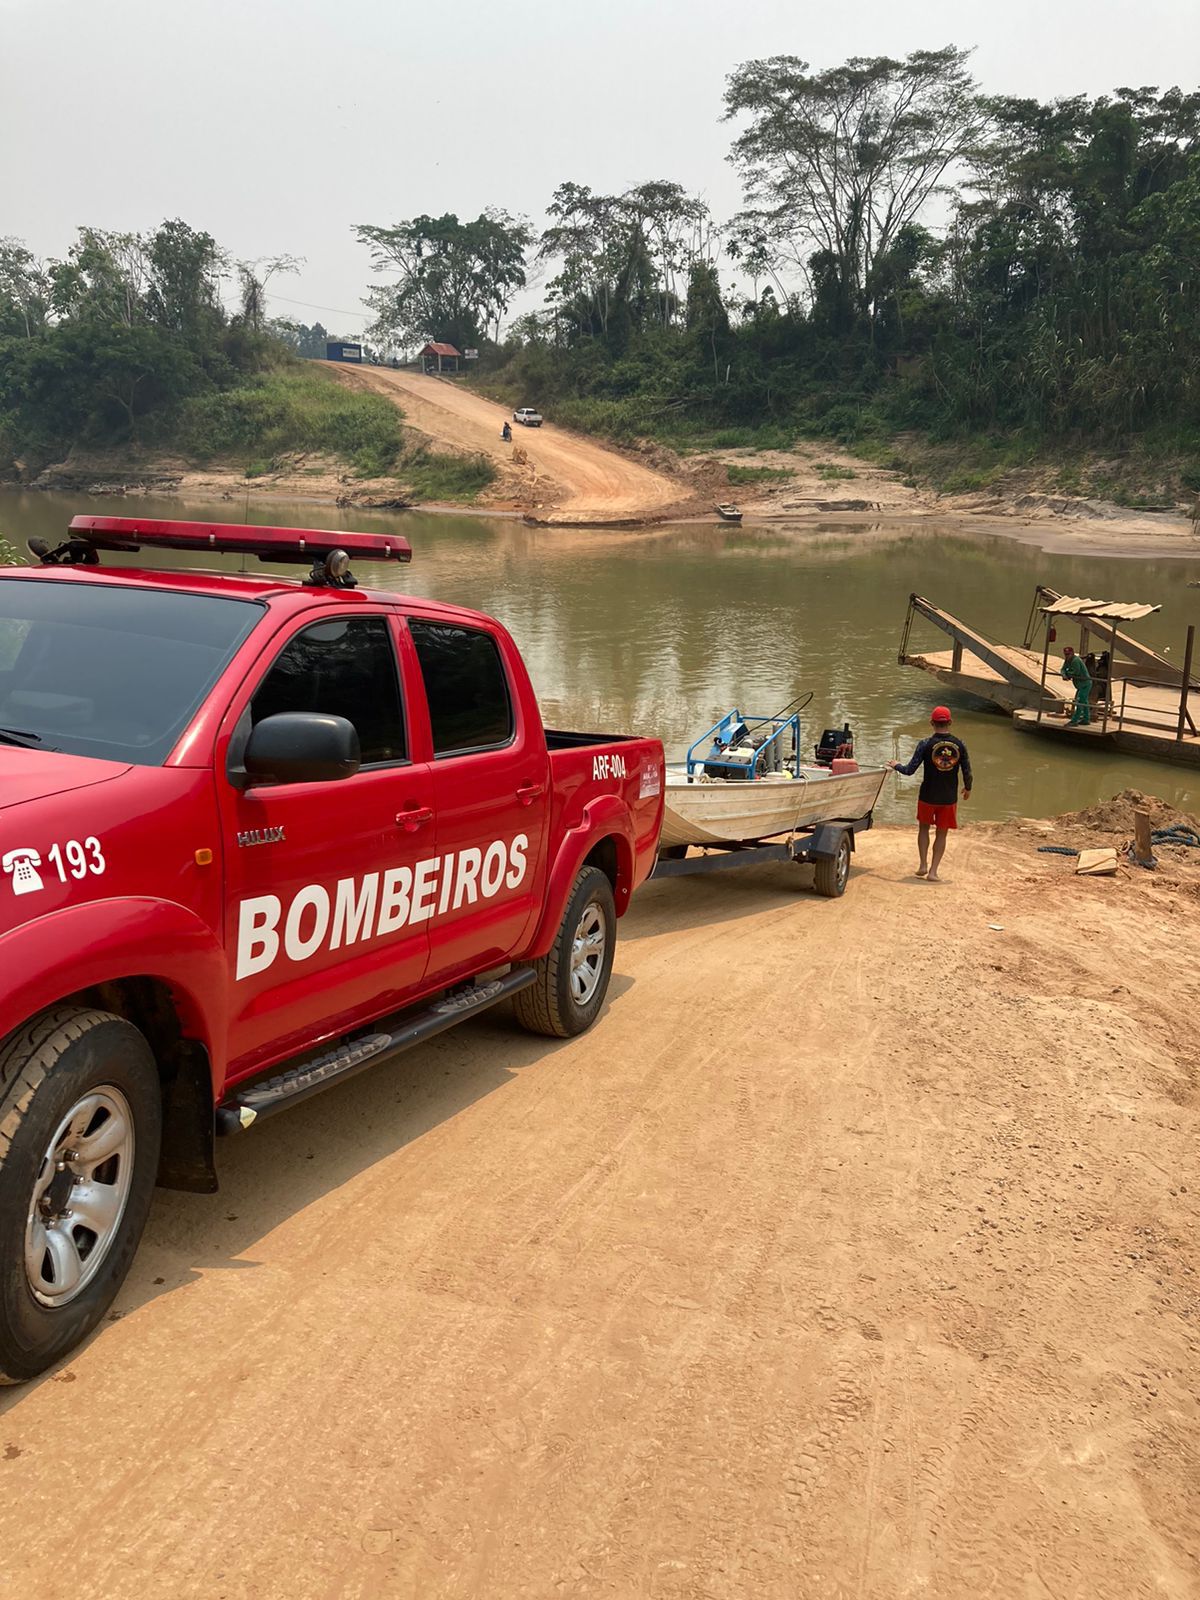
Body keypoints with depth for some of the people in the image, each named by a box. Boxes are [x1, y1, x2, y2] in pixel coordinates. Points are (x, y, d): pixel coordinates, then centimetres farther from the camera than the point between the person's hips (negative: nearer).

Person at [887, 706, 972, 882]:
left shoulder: (926, 744, -13)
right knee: (941, 834, 11)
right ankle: (933, 872, 7)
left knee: (924, 828, 21)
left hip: (928, 796, -1)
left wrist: (896, 766, 8)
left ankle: (923, 865, 15)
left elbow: (910, 770, -12)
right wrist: (967, 788, 18)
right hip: (949, 798, 1)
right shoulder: (959, 744, -6)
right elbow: (967, 772, -1)